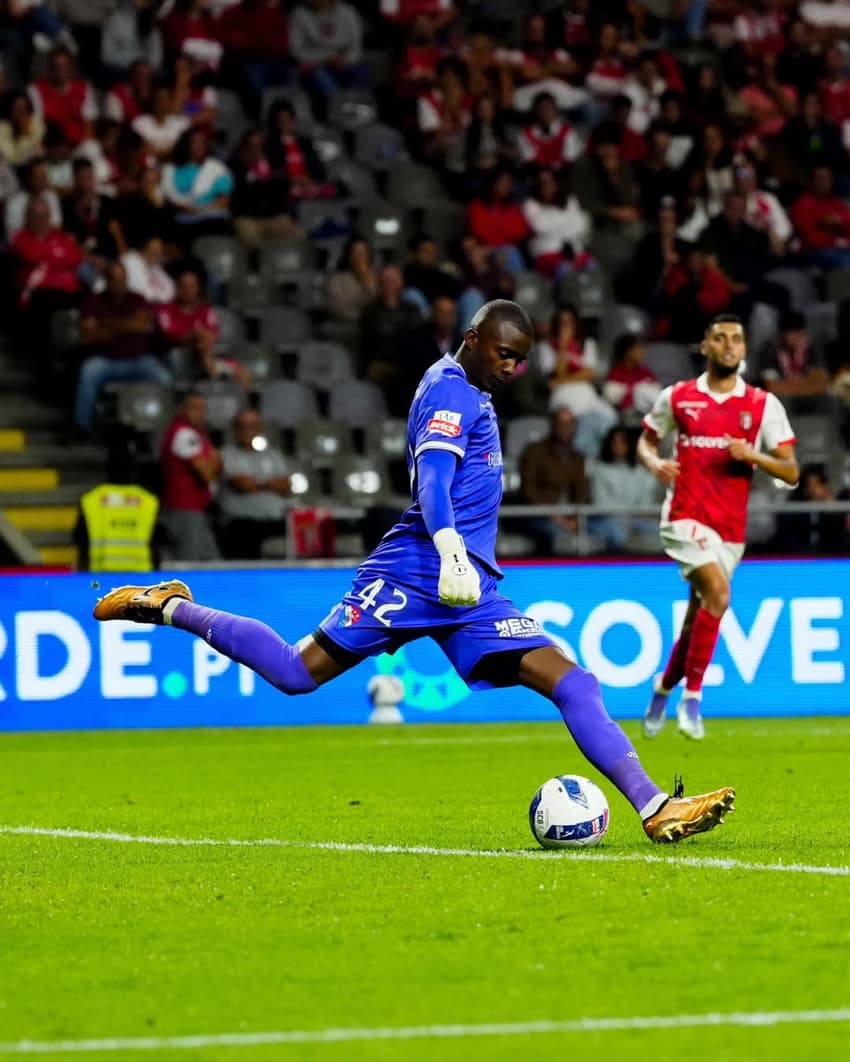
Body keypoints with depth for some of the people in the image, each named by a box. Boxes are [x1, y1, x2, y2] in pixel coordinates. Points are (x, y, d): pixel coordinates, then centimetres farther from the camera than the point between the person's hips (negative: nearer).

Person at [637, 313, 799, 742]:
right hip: (685, 517, -3)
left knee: (697, 622, 8)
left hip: (731, 529, 3)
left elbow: (790, 472, 2)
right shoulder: (676, 397, 3)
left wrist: (751, 454, -16)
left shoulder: (764, 405, 3)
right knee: (718, 593, -26)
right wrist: (655, 463, -4)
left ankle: (663, 689, 35)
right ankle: (692, 696, -14)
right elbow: (646, 439, 18)